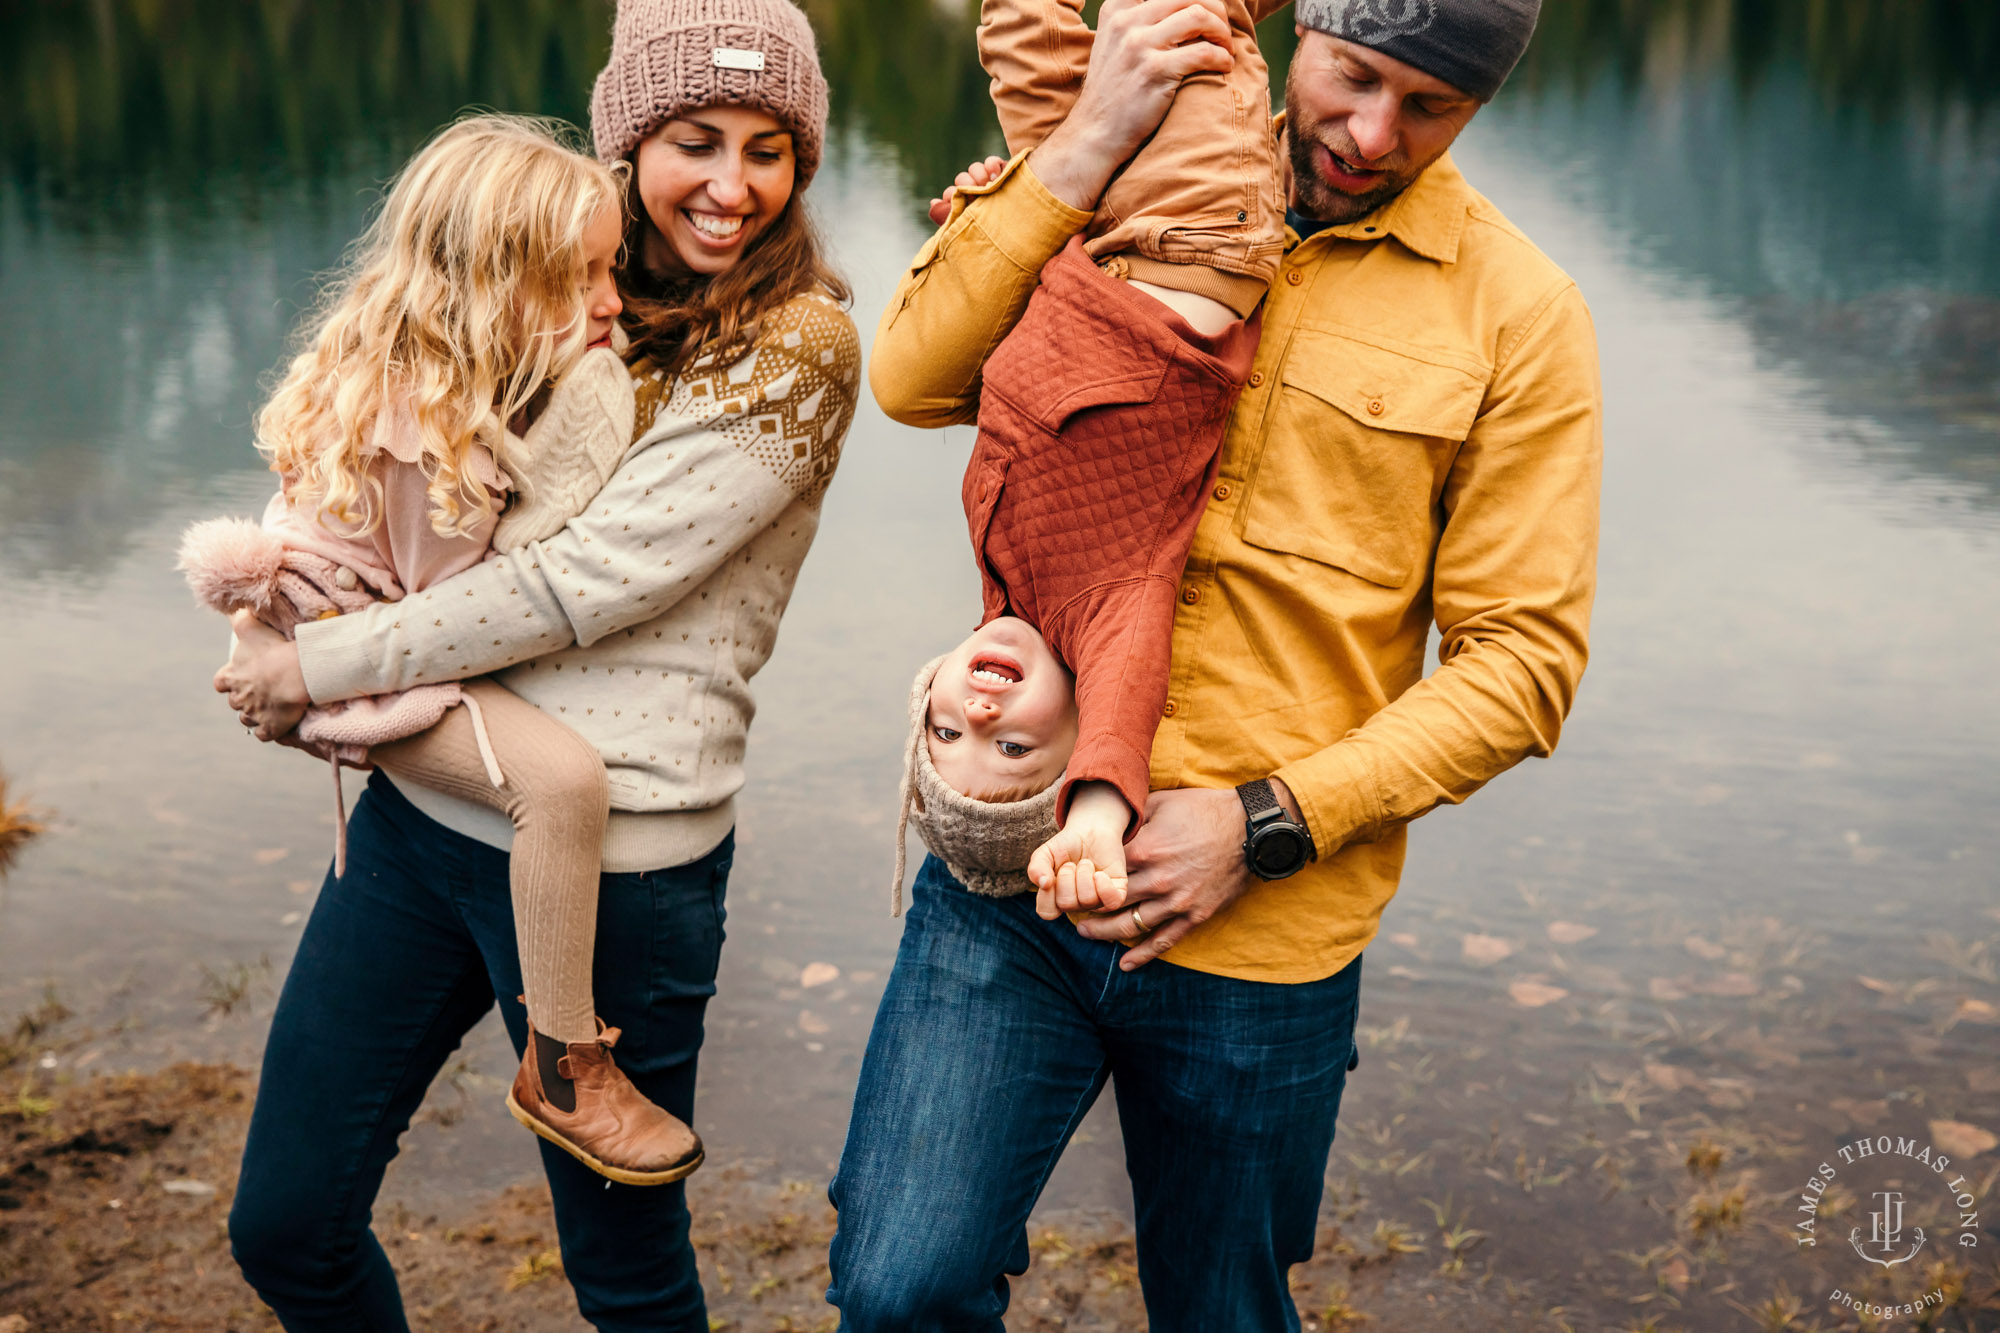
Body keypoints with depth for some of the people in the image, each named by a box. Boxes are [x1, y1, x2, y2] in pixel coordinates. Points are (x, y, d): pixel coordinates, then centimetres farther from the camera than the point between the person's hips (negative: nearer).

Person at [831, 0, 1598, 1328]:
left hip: (1261, 935, 0)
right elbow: (915, 378, -7)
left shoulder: (1515, 313, -1)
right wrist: (1083, 147, -16)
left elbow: (1520, 660, -4)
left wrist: (1269, 821, -13)